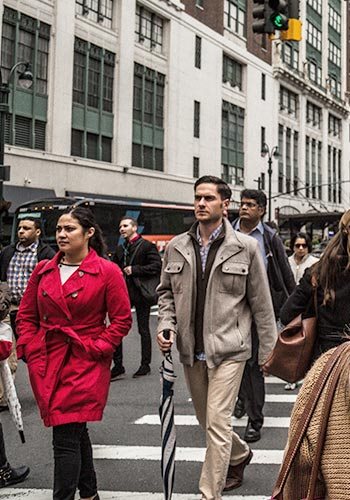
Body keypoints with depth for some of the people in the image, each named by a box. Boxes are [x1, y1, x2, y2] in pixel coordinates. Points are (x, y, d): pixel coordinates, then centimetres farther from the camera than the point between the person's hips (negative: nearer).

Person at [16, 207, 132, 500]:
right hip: (46, 364, 5)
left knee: (66, 436, -9)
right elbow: (26, 316, 14)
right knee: (75, 432, 17)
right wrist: (30, 349, 1)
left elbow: (122, 320, -3)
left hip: (85, 365, -5)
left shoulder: (107, 272, -6)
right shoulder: (43, 271, 8)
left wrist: (96, 348, -11)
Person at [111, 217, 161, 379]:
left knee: (143, 330, 6)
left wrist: (135, 270, -18)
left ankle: (145, 365, 19)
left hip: (141, 293, -6)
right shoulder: (121, 248, 14)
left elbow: (157, 266, -16)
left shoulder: (147, 246, -6)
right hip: (124, 292, 6)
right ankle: (118, 366, 4)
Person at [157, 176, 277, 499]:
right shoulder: (176, 247, 4)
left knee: (216, 424, -9)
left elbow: (261, 302, -2)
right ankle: (240, 455, 48)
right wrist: (166, 325, -4)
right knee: (208, 421, 20)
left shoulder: (245, 247, -6)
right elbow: (166, 291, 14)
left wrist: (268, 351, 0)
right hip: (191, 351, 5)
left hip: (228, 350, -5)